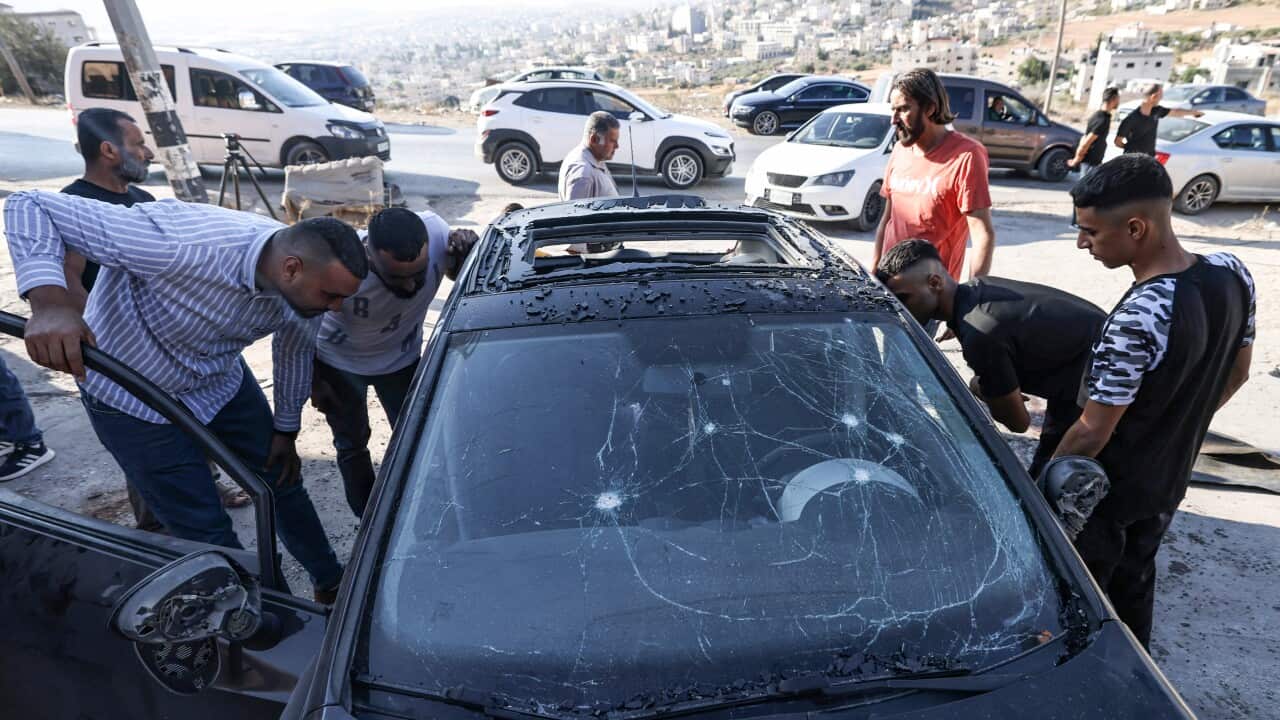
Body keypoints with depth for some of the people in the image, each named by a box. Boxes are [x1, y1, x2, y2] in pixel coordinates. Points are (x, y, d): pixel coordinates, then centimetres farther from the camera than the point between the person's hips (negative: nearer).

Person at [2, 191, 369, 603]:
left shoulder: (304, 283, -18)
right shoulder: (186, 245, -39)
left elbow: (294, 351, 2)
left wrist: (286, 430, 11)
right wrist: (50, 303, -48)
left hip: (222, 381, 6)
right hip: (133, 399, -5)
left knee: (282, 482, 14)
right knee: (206, 533, 0)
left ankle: (331, 584, 36)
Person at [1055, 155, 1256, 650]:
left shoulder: (1137, 320, -35)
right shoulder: (1233, 274, -10)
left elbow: (1092, 433, -26)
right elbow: (1236, 374, 6)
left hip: (1108, 492, -8)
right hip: (1170, 480, 8)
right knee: (1135, 581, 28)